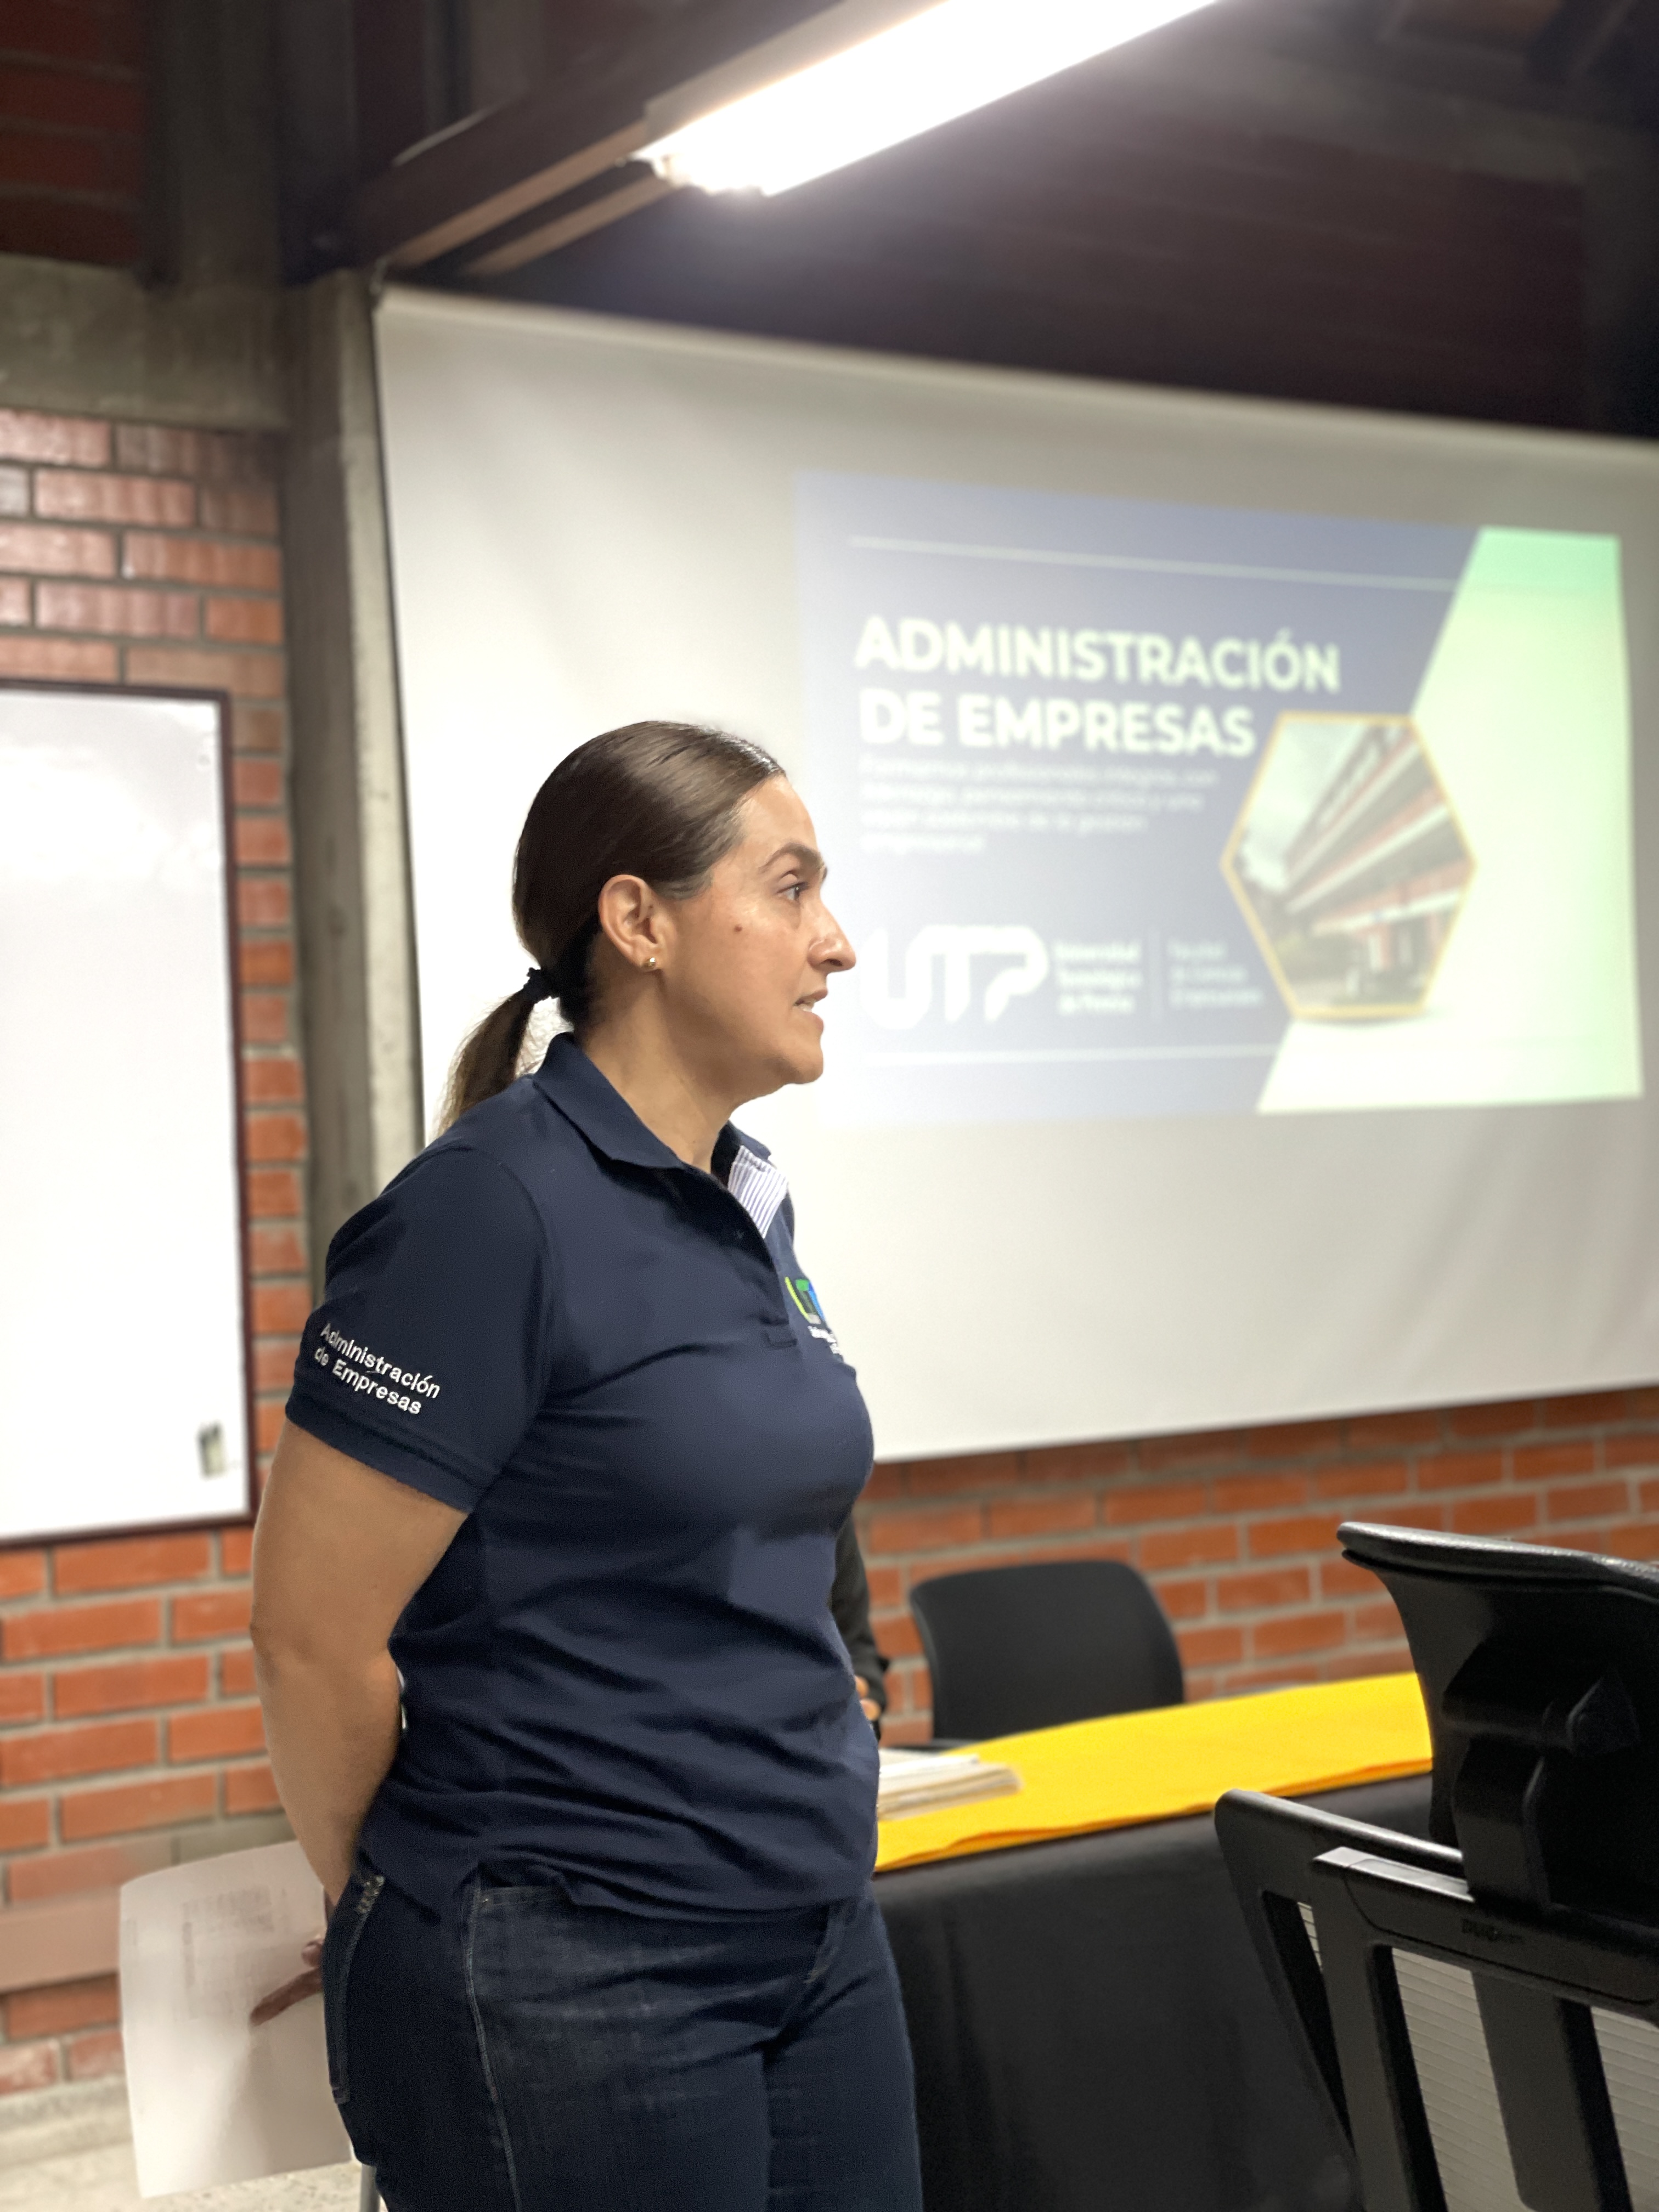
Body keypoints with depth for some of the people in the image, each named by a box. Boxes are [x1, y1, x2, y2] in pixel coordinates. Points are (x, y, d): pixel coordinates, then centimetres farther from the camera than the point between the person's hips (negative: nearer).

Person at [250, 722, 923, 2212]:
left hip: (819, 1945, 8)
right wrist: (409, 1904, -1)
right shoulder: (497, 1211, -17)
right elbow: (314, 1633, -15)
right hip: (577, 1983, -7)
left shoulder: (749, 1203, 8)